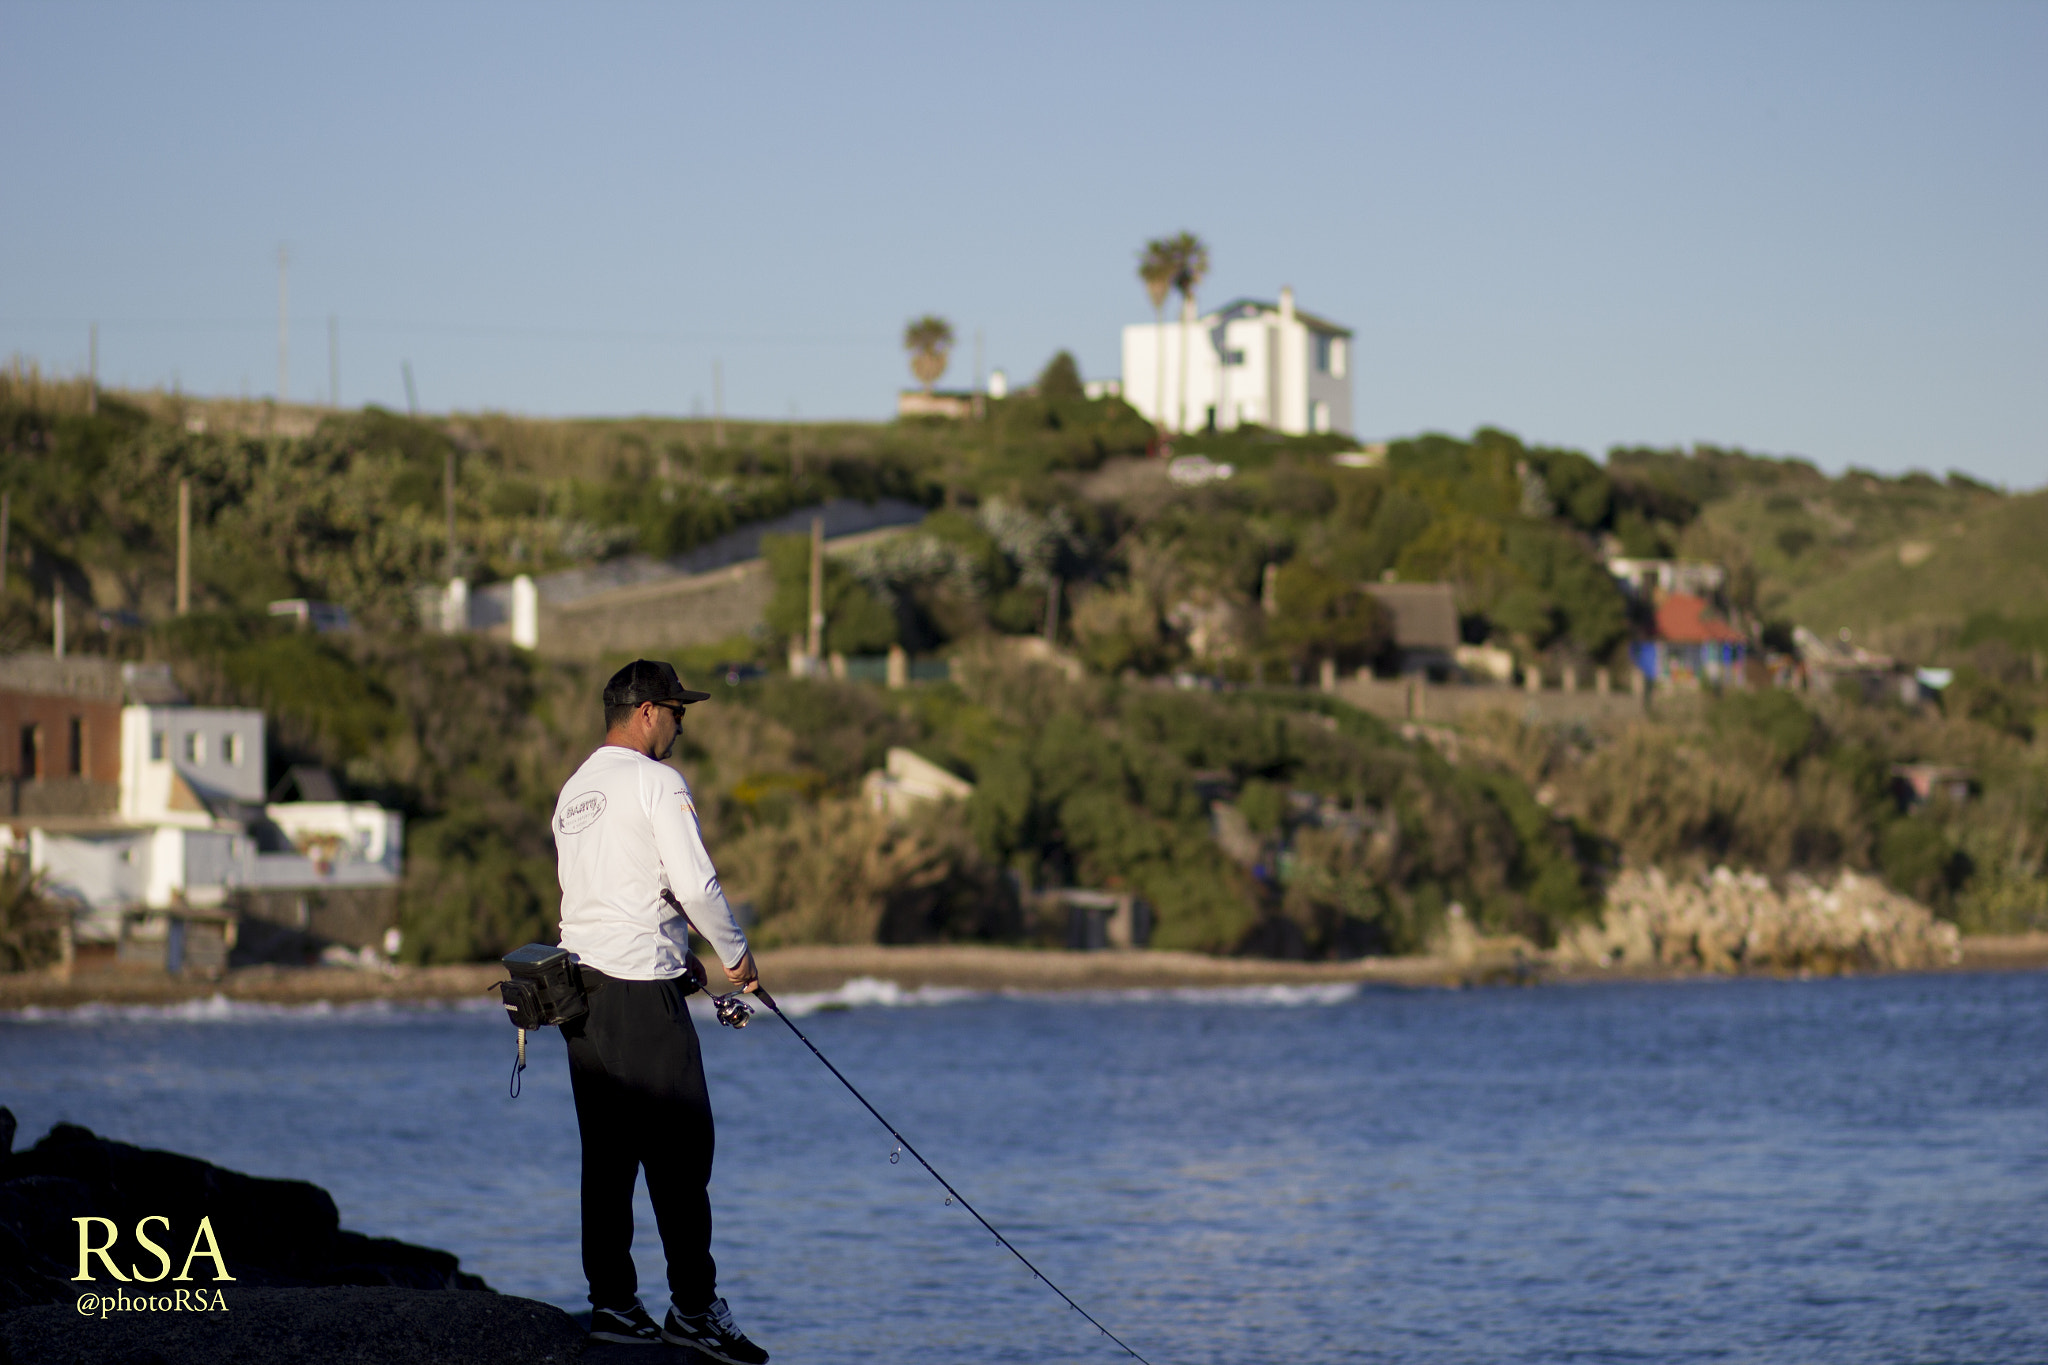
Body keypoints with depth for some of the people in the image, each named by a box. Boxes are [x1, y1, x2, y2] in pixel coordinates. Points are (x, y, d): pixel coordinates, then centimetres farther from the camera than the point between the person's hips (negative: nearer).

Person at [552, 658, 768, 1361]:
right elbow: (695, 883, -16)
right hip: (643, 990, -8)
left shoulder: (573, 791, 17)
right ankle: (694, 1307, -6)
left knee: (606, 1154, 8)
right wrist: (735, 954, -1)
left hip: (580, 981, 8)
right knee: (680, 1149, -6)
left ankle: (612, 1302, 6)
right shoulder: (657, 783, -9)